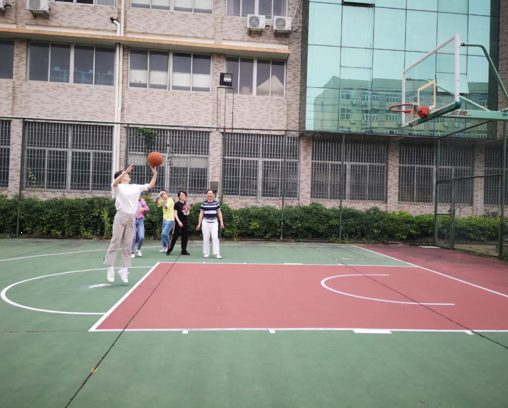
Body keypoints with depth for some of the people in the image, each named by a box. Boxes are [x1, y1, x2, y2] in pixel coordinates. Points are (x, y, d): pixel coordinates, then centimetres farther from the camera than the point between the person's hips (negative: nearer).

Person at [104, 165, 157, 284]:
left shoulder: (136, 187, 16)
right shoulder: (118, 187, 3)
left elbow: (150, 186, 10)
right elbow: (115, 182, -20)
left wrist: (155, 174, -2)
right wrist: (126, 171, -30)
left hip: (132, 218, 4)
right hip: (121, 216, -4)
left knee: (128, 245, 4)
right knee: (115, 243, -5)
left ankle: (124, 269, 9)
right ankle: (111, 268, 0)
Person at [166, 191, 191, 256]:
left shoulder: (186, 203, 9)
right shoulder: (177, 204, -6)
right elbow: (175, 214, -10)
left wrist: (188, 208, -3)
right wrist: (179, 221, -20)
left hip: (185, 221, 5)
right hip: (179, 222, -5)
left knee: (185, 236, 5)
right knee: (175, 236, -5)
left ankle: (184, 250, 12)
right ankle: (169, 250, 4)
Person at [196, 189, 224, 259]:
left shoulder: (216, 203, 6)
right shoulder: (204, 203, 2)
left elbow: (219, 213, 9)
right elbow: (201, 214, 6)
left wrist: (221, 222, 2)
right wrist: (199, 224, 3)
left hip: (214, 222, 0)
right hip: (206, 222, 0)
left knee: (215, 237, -8)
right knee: (206, 238, 3)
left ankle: (217, 253, -3)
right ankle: (206, 253, 13)